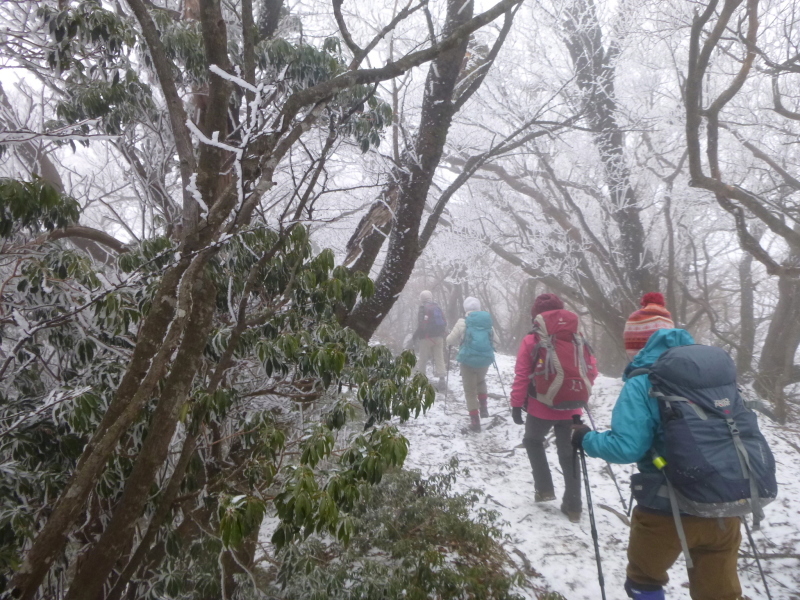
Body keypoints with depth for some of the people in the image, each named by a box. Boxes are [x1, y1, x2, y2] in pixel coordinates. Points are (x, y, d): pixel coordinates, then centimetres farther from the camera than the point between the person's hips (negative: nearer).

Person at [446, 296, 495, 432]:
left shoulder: (463, 322, -7)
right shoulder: (488, 321, 5)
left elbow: (451, 339, -1)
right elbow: (494, 339, 14)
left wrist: (450, 343, 22)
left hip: (468, 359, -4)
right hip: (485, 359, 4)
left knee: (470, 391, 8)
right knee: (481, 381, 32)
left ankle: (475, 421, 5)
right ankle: (483, 407, 20)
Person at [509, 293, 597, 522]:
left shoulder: (531, 341, -10)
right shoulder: (578, 338, -1)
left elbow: (521, 376, -11)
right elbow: (592, 371, 3)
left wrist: (516, 404, -3)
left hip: (541, 407, -2)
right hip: (570, 409, 3)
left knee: (533, 442, 25)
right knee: (568, 454, 15)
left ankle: (544, 488, 20)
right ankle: (573, 506, 18)